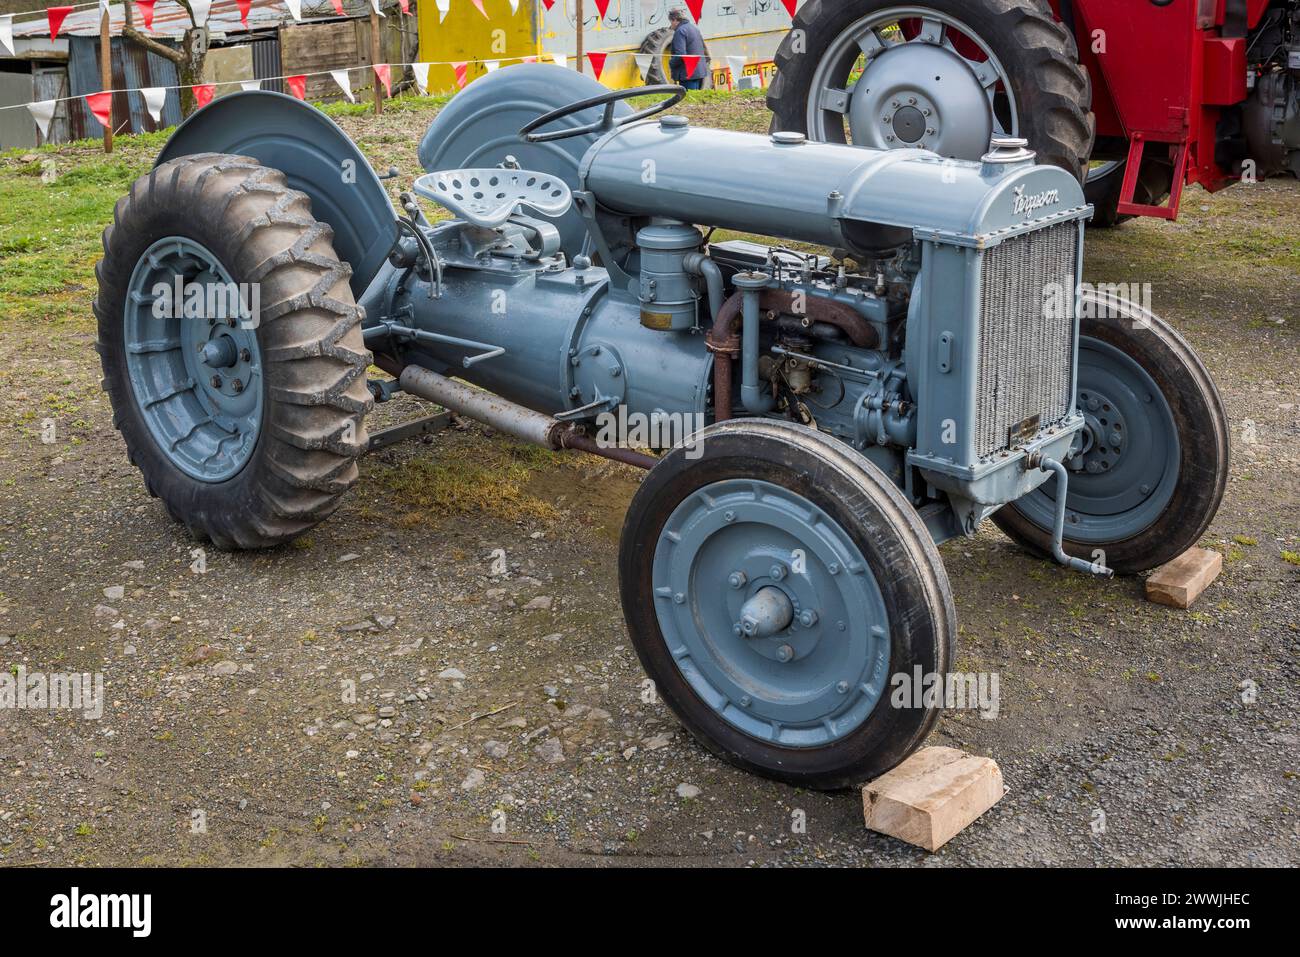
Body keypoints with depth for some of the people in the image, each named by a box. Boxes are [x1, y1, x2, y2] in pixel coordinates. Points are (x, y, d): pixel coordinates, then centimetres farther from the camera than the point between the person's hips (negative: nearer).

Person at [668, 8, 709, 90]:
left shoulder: (680, 31, -13)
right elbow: (705, 51, 22)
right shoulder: (695, 28, 17)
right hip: (701, 72, 10)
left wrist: (671, 64, -8)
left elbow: (680, 55, -23)